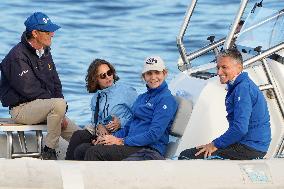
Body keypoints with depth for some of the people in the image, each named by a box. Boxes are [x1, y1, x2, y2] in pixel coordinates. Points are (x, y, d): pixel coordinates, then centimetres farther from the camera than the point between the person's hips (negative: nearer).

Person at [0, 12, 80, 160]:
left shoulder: (45, 53, 13)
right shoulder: (17, 56, -15)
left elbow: (56, 85, 14)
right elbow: (28, 89, -21)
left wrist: (61, 114, -1)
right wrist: (57, 104, -17)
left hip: (45, 106, 8)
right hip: (22, 108, -8)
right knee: (59, 104, -34)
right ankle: (49, 152, -23)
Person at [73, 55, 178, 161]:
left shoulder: (166, 99, -6)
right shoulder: (142, 97, 23)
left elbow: (154, 134, -16)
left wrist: (121, 141, -16)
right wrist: (113, 137, 0)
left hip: (148, 149, -9)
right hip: (132, 144, 9)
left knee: (94, 152, -25)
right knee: (81, 150, -7)